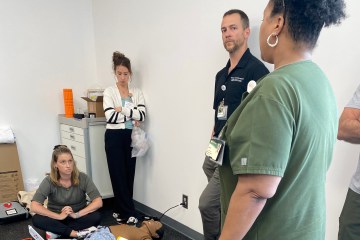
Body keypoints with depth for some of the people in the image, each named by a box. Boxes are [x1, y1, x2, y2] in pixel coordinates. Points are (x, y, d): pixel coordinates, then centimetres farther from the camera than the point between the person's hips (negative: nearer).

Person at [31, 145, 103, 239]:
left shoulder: (83, 178, -16)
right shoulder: (49, 181, -16)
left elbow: (98, 202, -21)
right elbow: (34, 206, -25)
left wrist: (77, 214, -31)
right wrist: (59, 216, -32)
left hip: (78, 218, 0)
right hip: (57, 218, 0)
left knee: (96, 216, -29)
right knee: (37, 220, -28)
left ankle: (56, 231, -20)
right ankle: (76, 233, -25)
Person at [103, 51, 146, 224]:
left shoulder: (137, 92, 7)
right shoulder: (109, 91, -2)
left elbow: (142, 114, -8)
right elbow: (110, 116, -15)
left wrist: (122, 109, -15)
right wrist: (132, 116, -10)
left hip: (130, 137, 3)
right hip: (114, 137, -3)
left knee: (129, 174, 9)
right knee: (118, 175, 0)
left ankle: (121, 211, 24)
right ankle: (128, 213, 11)